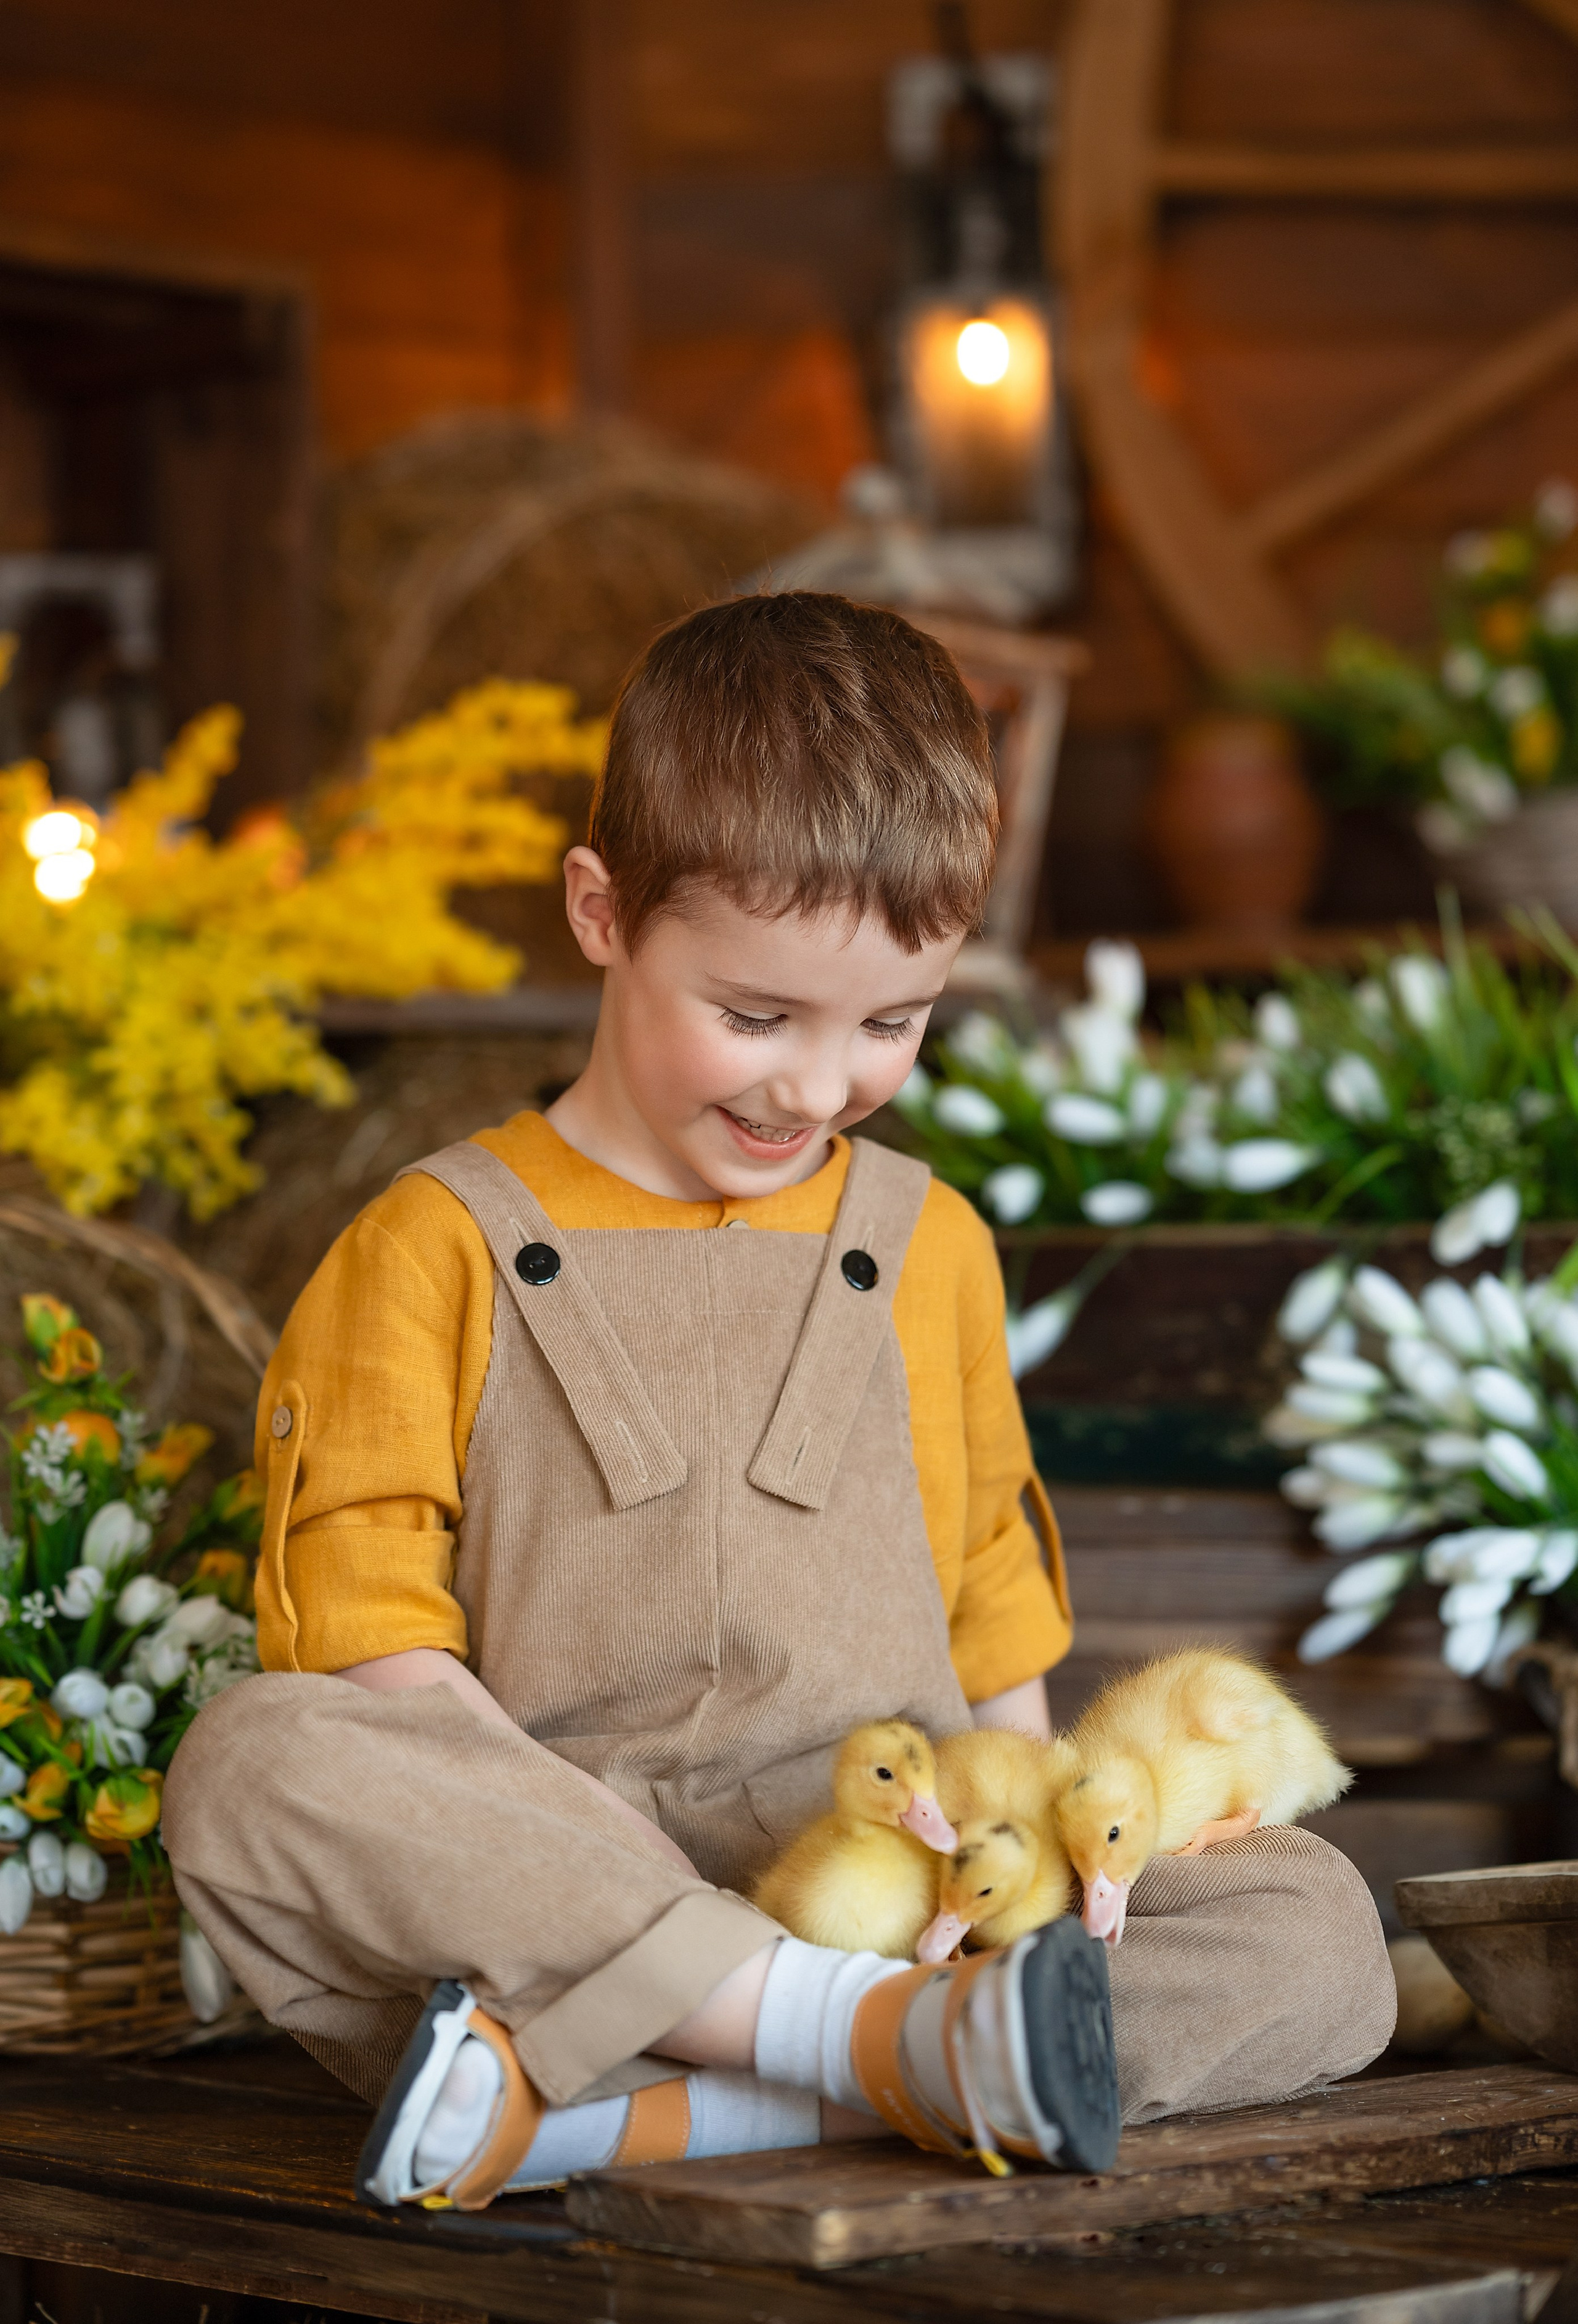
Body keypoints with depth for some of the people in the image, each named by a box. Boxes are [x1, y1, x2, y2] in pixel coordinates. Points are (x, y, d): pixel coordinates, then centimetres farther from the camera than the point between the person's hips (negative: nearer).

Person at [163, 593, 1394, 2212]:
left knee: (1320, 1939, -21)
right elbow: (368, 1637, -3)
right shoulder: (440, 1247, 5)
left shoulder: (929, 1247, 17)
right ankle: (888, 2043, -36)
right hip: (545, 1886, -3)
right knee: (248, 1769, -33)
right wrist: (584, 1855, -16)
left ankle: (597, 2107, -33)